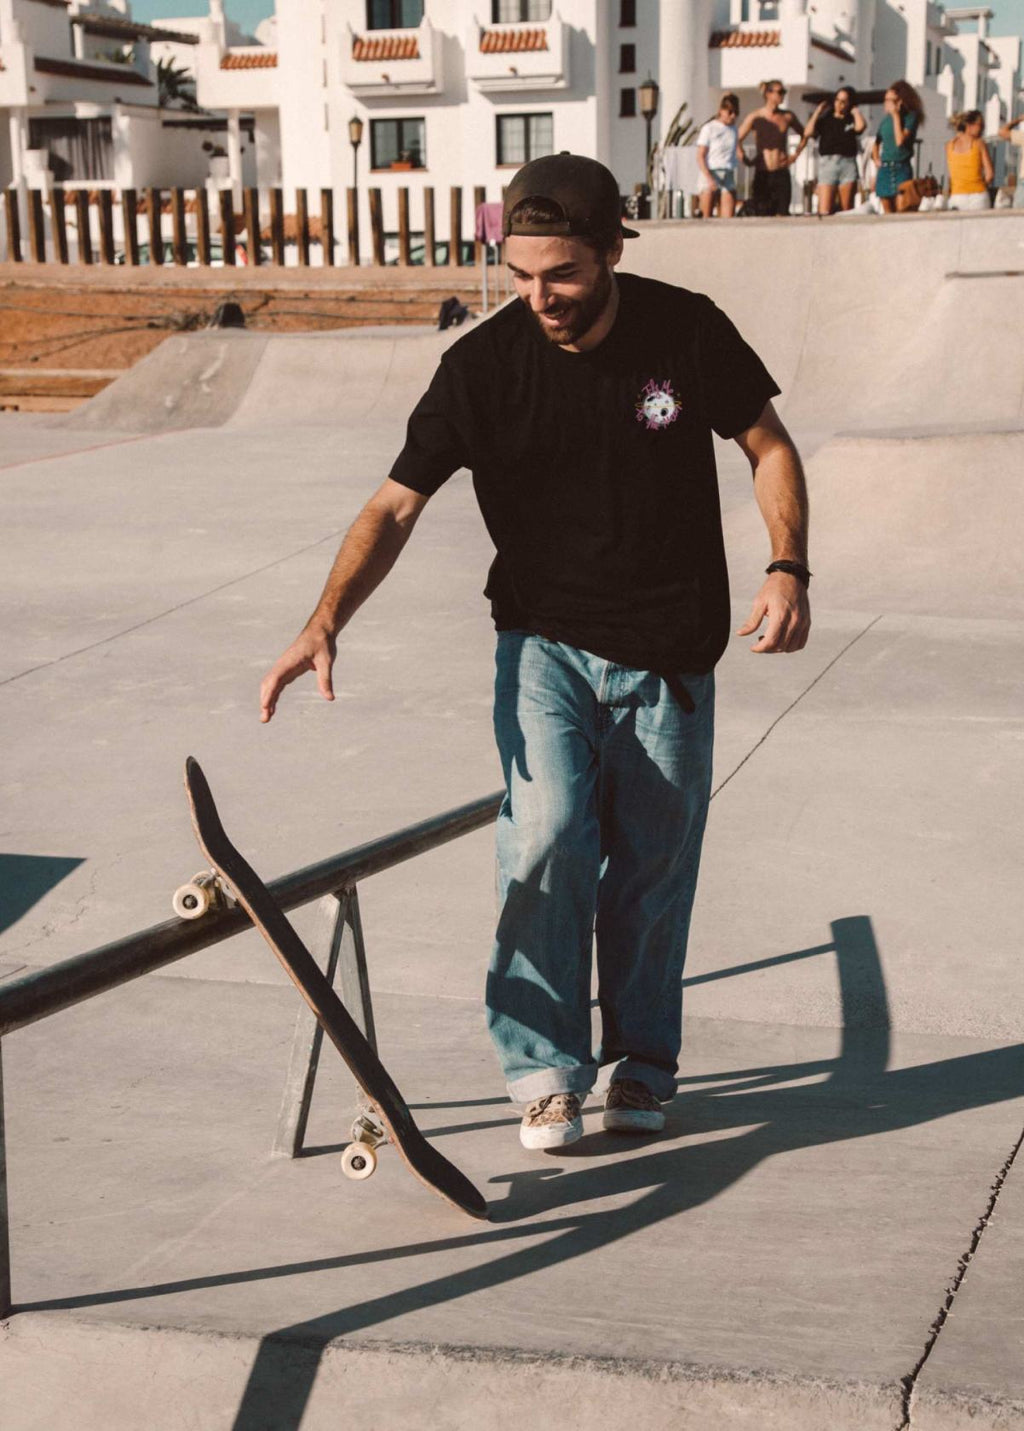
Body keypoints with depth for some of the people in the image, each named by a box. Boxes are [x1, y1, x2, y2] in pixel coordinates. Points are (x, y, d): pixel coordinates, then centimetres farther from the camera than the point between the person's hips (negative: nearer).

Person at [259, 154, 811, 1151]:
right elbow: (396, 505, -9)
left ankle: (642, 1064, 28)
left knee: (652, 867, 6)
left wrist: (788, 567, -11)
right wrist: (325, 622, -23)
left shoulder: (688, 332, -7)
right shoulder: (482, 366, -10)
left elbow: (768, 446, 5)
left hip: (669, 654, 1)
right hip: (544, 642, -1)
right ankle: (546, 1070, -2)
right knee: (547, 835, -19)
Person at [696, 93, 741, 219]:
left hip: (728, 176, 4)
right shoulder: (709, 128, -2)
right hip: (711, 174, -4)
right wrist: (709, 178, -19)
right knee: (707, 217, -5)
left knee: (728, 217, -8)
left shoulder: (733, 129, 12)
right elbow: (700, 156, -7)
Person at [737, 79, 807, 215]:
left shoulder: (788, 116, 7)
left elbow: (804, 135, 23)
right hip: (762, 174, -2)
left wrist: (796, 155, 13)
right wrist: (745, 160, -5)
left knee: (782, 214, -3)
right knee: (762, 215, -5)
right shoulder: (755, 117, -1)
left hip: (782, 173, 3)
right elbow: (737, 139, 0)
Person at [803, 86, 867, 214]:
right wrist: (817, 112, 7)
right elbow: (808, 133, 1)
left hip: (848, 163, 0)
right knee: (824, 210, -13)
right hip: (827, 163, 0)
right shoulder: (825, 120, 15)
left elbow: (861, 126, -9)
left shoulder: (851, 120, 14)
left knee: (846, 210, 0)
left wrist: (855, 111, 8)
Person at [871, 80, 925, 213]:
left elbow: (900, 140, -16)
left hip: (901, 168, -5)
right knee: (887, 212, 7)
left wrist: (896, 115, -12)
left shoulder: (911, 116, -3)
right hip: (884, 168, 5)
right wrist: (876, 159, 8)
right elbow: (876, 143, 25)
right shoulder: (885, 119, 11)